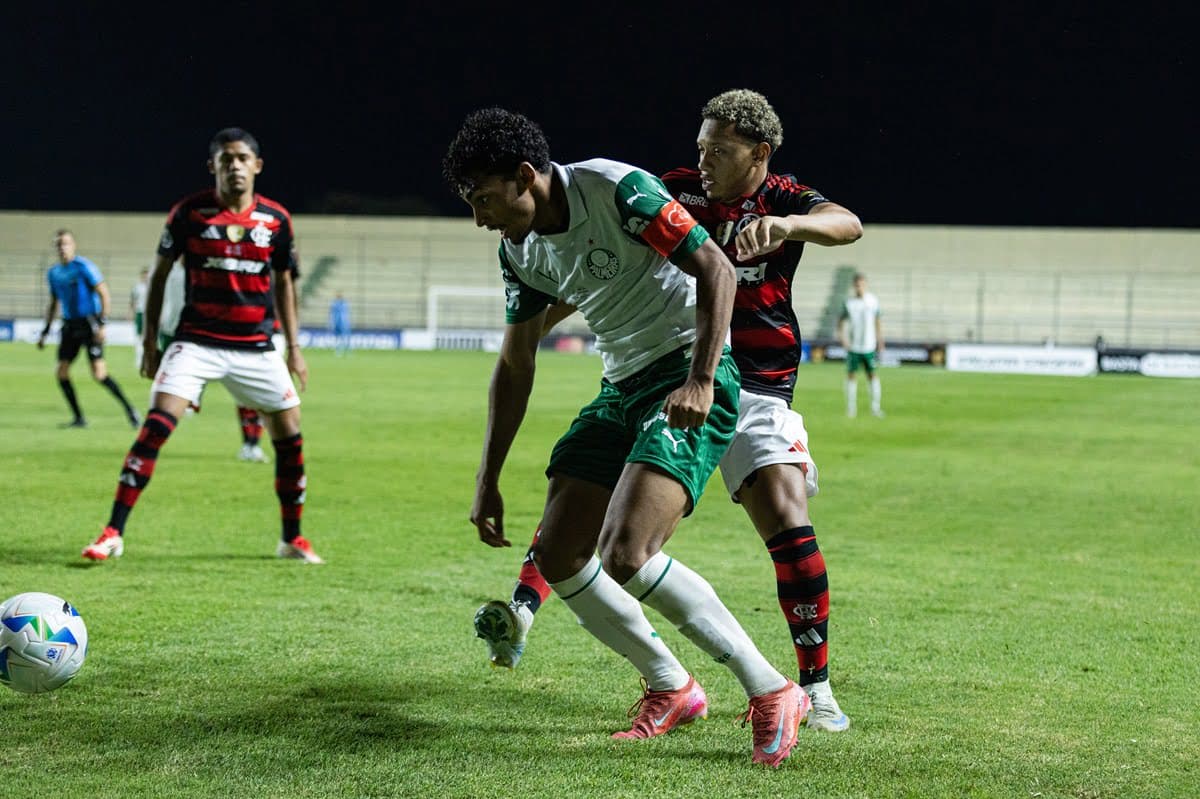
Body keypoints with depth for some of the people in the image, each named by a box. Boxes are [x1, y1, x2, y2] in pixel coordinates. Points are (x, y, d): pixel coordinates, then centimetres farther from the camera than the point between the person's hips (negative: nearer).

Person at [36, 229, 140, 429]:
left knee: (99, 374, -14)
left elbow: (103, 293, -12)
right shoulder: (53, 273, 11)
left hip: (89, 323, -7)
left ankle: (129, 409, -1)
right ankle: (79, 418, 10)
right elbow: (53, 303, 23)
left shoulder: (83, 267, -10)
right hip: (70, 325, 7)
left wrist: (102, 324, -19)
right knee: (62, 373, -1)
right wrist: (45, 331, 19)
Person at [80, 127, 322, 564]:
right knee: (156, 425, -18)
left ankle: (292, 538, 20)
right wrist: (150, 339, 1)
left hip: (256, 347, 3)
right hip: (196, 342, -3)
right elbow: (160, 272, 5)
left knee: (289, 433, 2)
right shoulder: (189, 212, -5)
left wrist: (294, 348, 11)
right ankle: (113, 534, -13)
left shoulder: (276, 219, 1)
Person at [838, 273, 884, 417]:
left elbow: (877, 321, 13)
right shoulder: (848, 302, -2)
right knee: (851, 375, 1)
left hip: (869, 346, 1)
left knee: (873, 375, -1)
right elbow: (841, 320, 5)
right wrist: (842, 336, -9)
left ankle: (875, 408, 5)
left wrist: (880, 340, 12)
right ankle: (851, 409, 8)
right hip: (853, 346, -1)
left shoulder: (873, 301, 3)